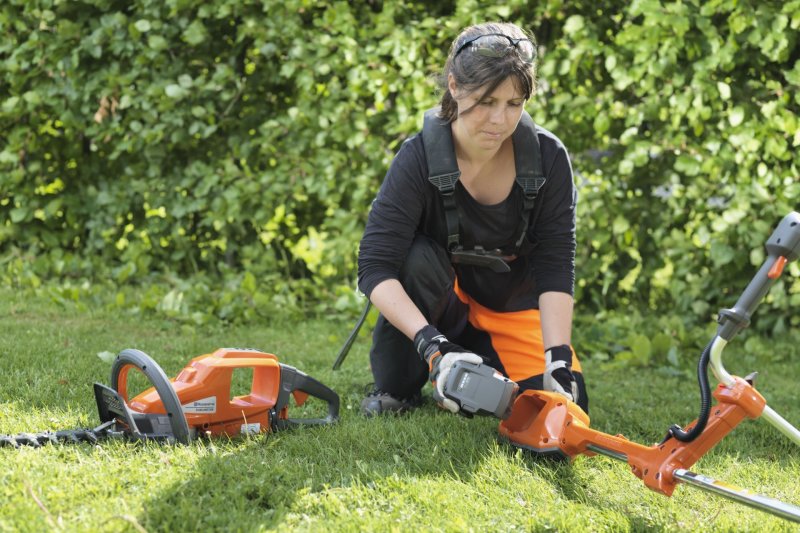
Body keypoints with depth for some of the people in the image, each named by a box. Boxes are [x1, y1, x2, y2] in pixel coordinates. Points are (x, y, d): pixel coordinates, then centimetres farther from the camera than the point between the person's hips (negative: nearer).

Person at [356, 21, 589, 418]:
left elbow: (556, 270, -19)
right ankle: (395, 389, -13)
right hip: (442, 308, -2)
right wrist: (434, 347, -44)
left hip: (515, 310, 2)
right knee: (418, 257, -33)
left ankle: (479, 373, 14)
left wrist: (558, 359, -32)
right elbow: (375, 266, -32)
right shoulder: (419, 158, -26)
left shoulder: (548, 158, -20)